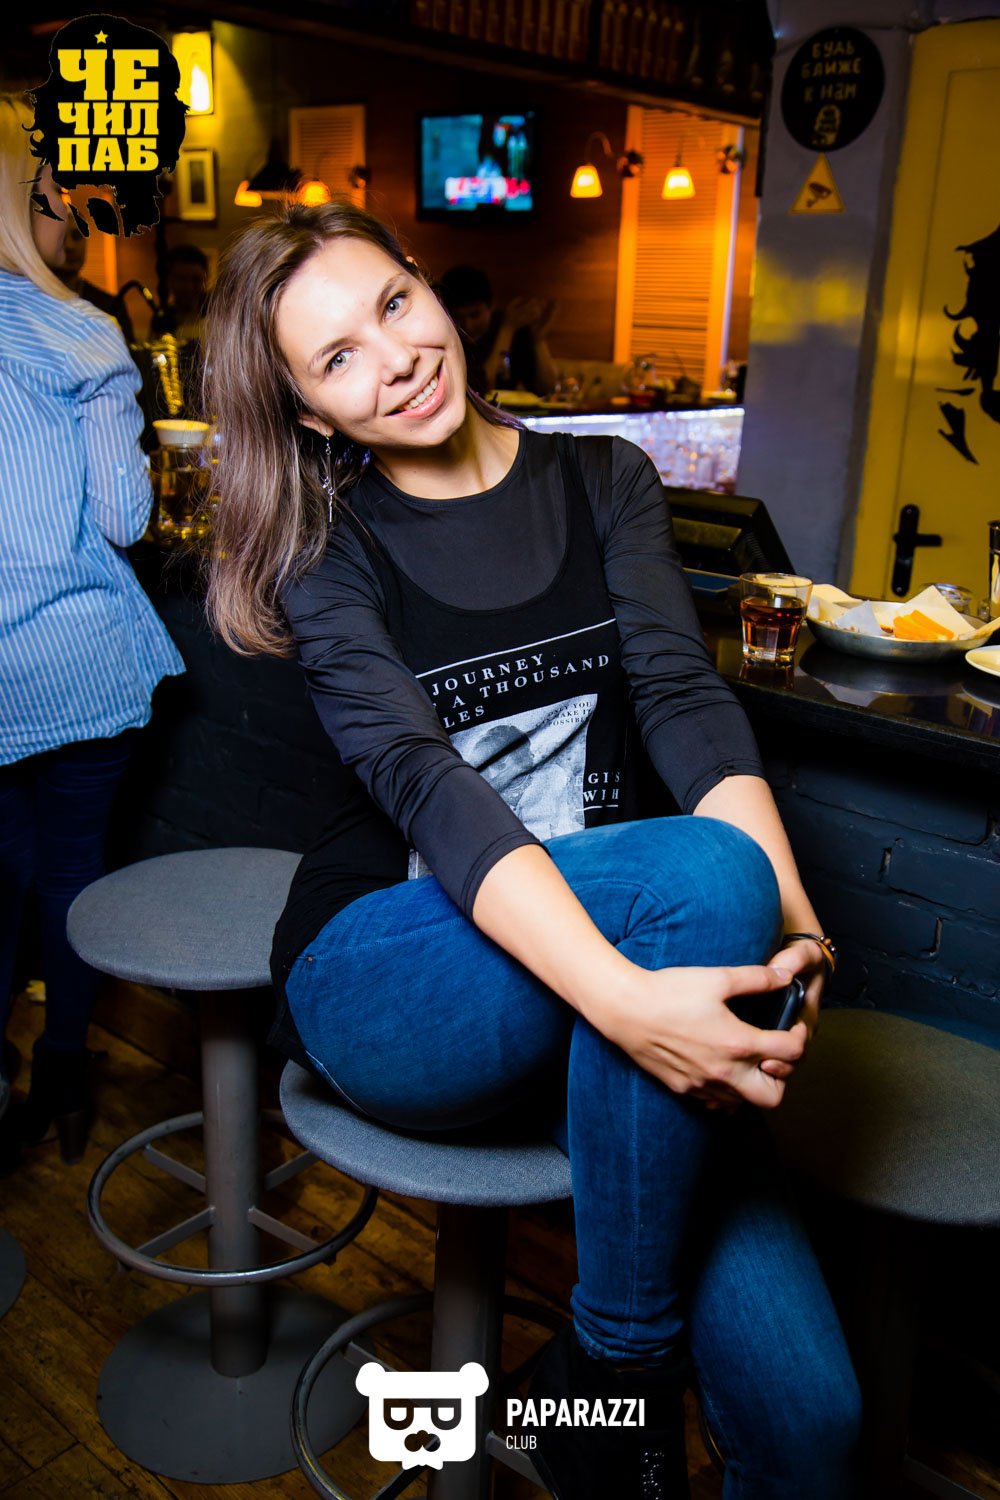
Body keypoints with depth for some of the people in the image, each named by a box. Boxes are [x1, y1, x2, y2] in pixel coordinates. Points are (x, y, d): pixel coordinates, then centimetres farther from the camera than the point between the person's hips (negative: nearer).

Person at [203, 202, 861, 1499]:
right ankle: (612, 1386, -15)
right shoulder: (331, 553, 1)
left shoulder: (606, 482, 9)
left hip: (606, 939, 2)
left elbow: (685, 697, -5)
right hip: (393, 985, -1)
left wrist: (790, 923, -24)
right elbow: (420, 780, -17)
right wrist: (622, 997, -33)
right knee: (707, 872, -32)